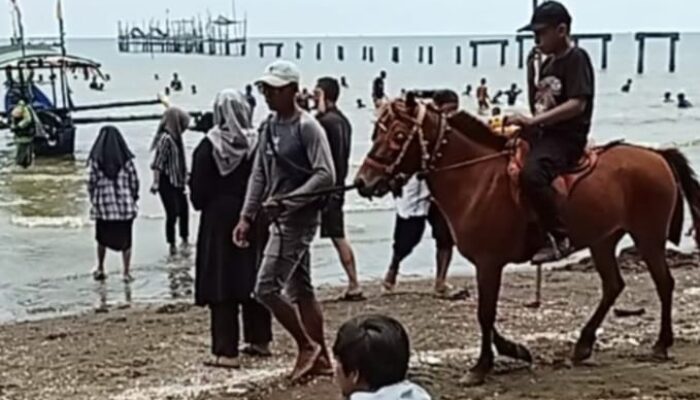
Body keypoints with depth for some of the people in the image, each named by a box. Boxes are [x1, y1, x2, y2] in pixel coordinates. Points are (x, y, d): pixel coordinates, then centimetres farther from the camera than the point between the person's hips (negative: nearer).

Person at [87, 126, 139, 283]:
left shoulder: (96, 159, -6)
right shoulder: (126, 158, -4)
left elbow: (92, 182, -4)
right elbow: (134, 180, -1)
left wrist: (93, 200, 11)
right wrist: (133, 198, 13)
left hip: (103, 205, 0)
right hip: (125, 204, 0)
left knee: (102, 238, 20)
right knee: (125, 240, 9)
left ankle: (100, 269, 28)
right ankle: (126, 272, 9)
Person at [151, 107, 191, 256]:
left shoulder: (176, 137, 7)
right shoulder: (165, 138, -18)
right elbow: (158, 163, -19)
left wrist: (184, 176, 20)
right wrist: (156, 183, -21)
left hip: (177, 181, 9)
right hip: (167, 182, -9)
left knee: (184, 210, 14)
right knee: (173, 213, -3)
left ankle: (185, 241, 28)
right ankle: (172, 246, 10)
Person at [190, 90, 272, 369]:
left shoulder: (208, 146, -10)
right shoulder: (257, 143, -5)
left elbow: (198, 191, -7)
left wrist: (203, 204, 12)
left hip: (218, 220, -3)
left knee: (221, 283, 0)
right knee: (253, 280, 15)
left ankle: (226, 351, -1)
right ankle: (259, 340, 25)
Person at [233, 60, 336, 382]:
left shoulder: (307, 127, -14)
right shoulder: (269, 126, 10)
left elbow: (325, 176, -20)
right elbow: (259, 174, 14)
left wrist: (286, 201, -24)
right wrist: (247, 216, 9)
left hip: (299, 218, -9)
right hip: (280, 219, 9)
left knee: (265, 288, -9)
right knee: (300, 289, 13)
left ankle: (307, 346, 5)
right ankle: (319, 358, 22)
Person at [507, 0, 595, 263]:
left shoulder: (576, 59, -8)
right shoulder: (548, 64, 18)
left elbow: (577, 103, -20)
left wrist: (534, 121, -24)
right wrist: (525, 123, 6)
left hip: (567, 137, -10)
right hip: (542, 135, 10)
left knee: (531, 174, -35)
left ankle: (560, 238, -27)